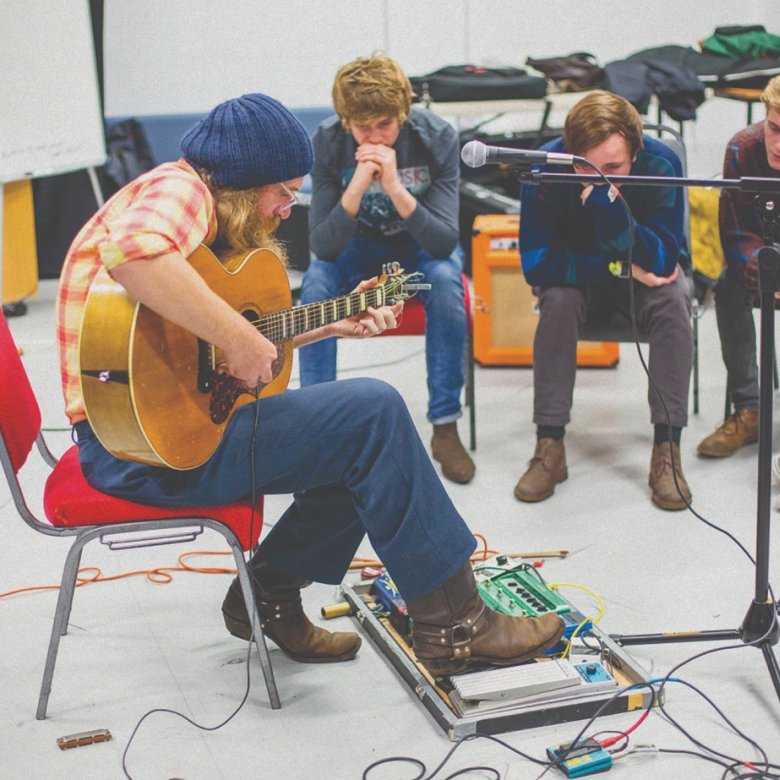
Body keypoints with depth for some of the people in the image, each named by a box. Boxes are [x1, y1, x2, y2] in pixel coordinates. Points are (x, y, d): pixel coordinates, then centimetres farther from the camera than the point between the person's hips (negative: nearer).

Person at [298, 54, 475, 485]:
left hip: (422, 245, -1)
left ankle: (445, 428, -21)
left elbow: (445, 242, -28)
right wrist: (357, 185, -41)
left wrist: (395, 187, -42)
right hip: (358, 244, 1)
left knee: (446, 283, -34)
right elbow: (323, 246, -26)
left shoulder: (437, 137, -23)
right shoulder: (328, 142, -21)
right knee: (315, 285, -30)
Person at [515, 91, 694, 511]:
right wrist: (617, 268, -30)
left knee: (673, 302, -30)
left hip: (643, 274, 0)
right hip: (577, 274, 0)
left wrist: (608, 200, -46)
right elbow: (536, 263, -24)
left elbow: (662, 260, -31)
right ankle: (550, 447, -25)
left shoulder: (661, 164, -26)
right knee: (558, 300, -31)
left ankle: (667, 449, -26)